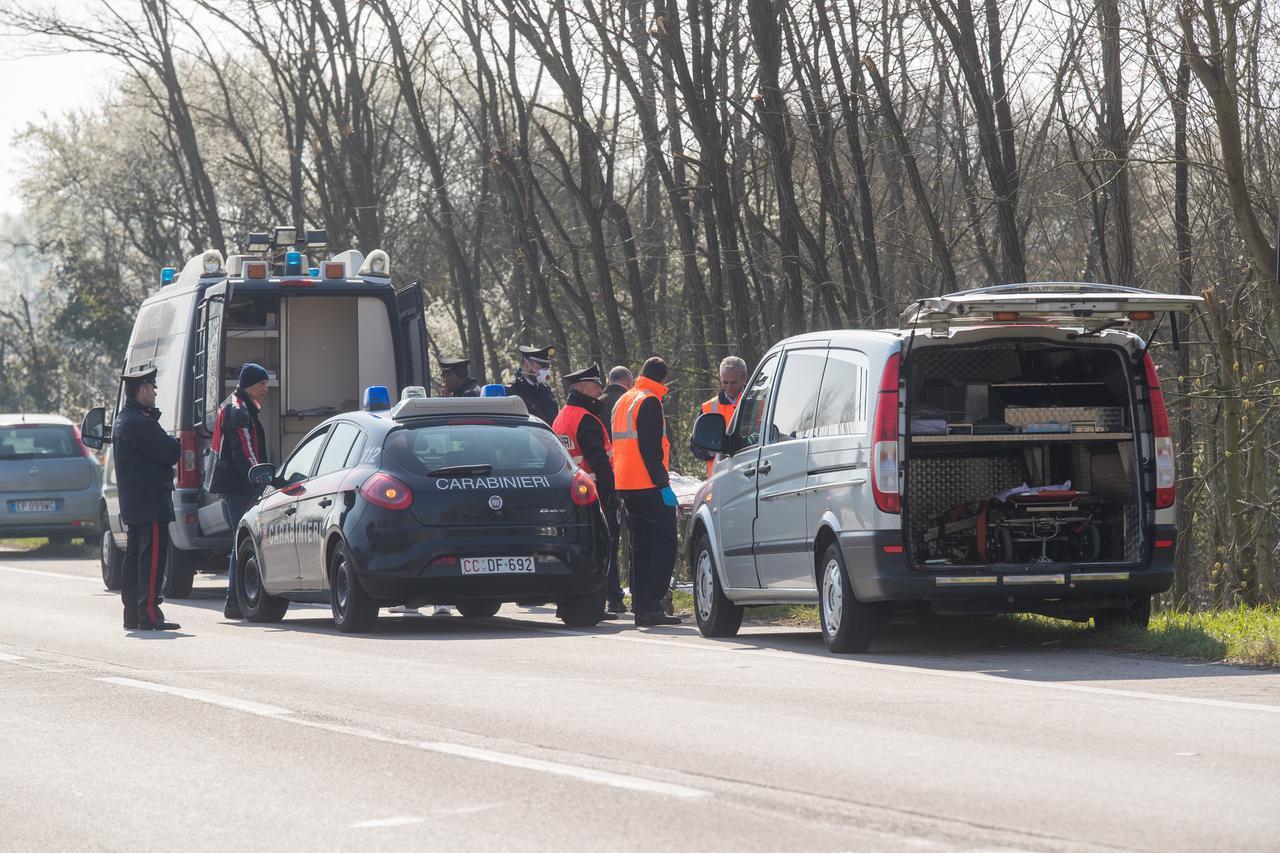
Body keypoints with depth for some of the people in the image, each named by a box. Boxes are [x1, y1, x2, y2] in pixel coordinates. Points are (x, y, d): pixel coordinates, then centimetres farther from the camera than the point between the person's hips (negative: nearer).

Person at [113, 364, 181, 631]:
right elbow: (170, 453, -17)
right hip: (151, 503, -11)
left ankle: (132, 615, 18)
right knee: (152, 558, -11)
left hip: (134, 505, 11)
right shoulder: (139, 422, -18)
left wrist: (166, 442, 1)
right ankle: (149, 615, -13)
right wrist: (172, 442, 3)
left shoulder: (124, 418, 17)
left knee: (135, 557, 14)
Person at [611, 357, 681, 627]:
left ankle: (640, 605, 12)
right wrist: (663, 484, -18)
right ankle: (650, 606, -17)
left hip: (625, 484, 9)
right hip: (648, 484, -9)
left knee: (642, 545, 14)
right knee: (664, 543, -8)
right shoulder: (649, 402, -10)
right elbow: (650, 448, -18)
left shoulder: (623, 401, 18)